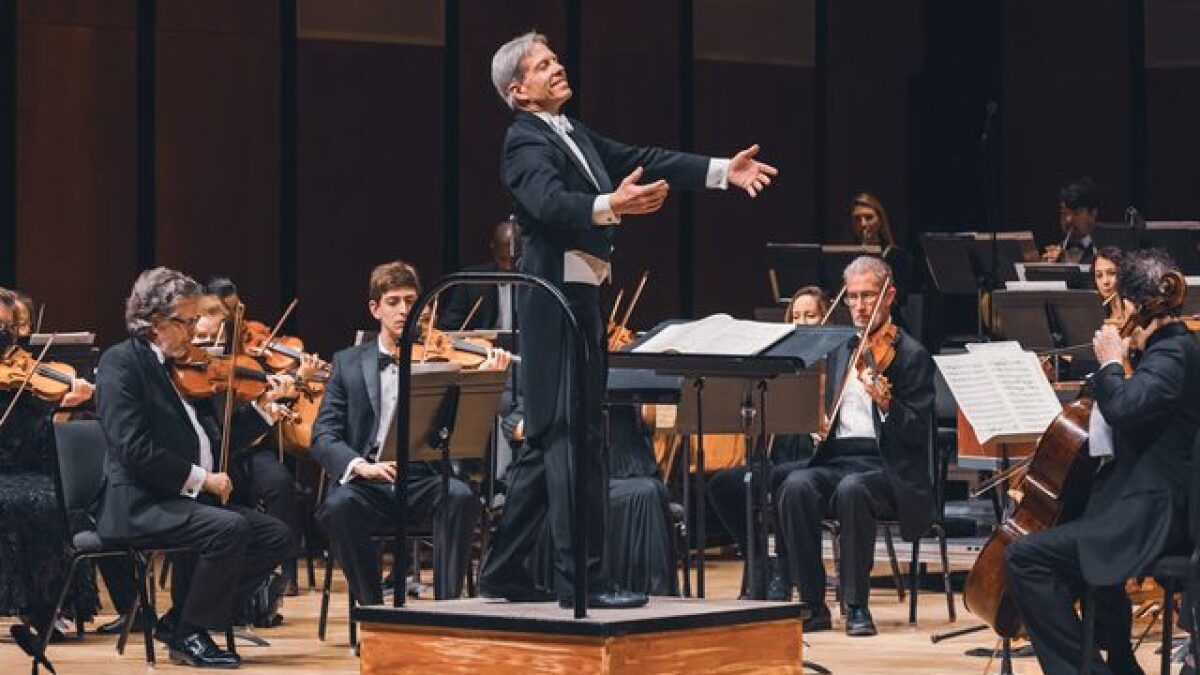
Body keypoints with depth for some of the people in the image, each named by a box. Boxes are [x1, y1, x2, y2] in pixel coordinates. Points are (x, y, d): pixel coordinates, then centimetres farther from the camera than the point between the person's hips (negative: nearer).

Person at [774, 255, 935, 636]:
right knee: (796, 487, -28)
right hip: (835, 458, 5)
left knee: (852, 489, -38)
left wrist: (885, 403, -28)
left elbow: (917, 433, -9)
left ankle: (857, 607, -27)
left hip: (886, 466, -5)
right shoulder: (840, 351, 19)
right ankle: (813, 606, -22)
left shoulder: (912, 355, 0)